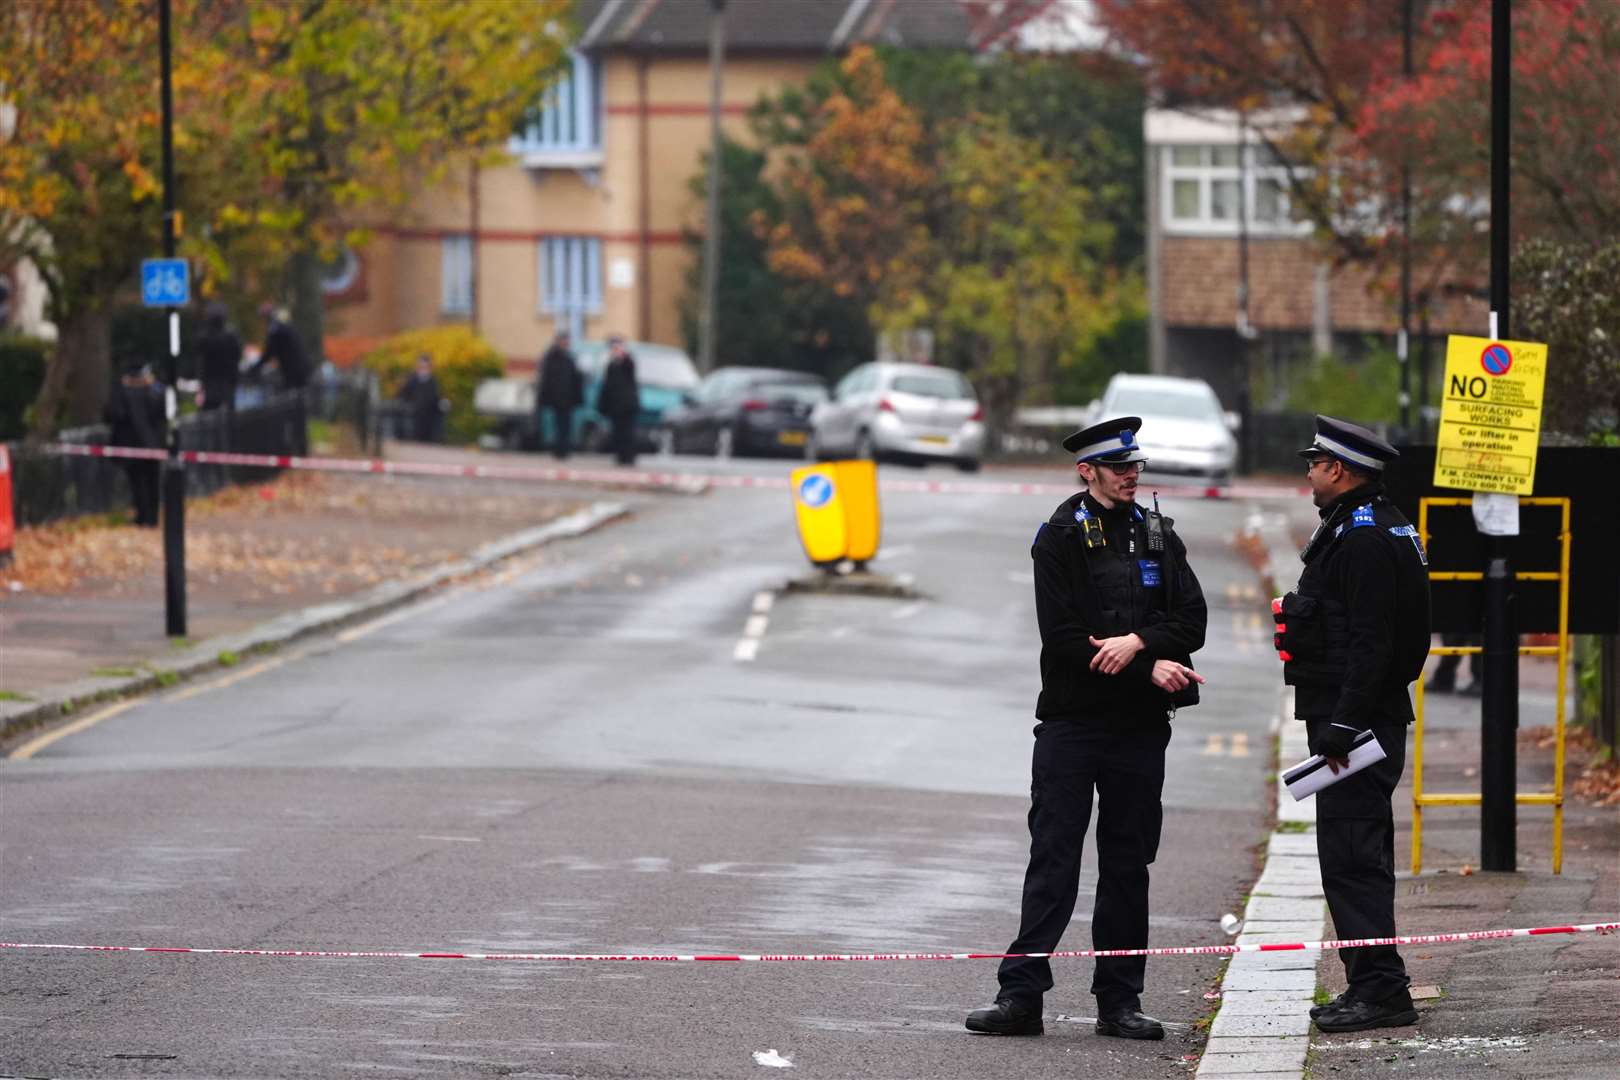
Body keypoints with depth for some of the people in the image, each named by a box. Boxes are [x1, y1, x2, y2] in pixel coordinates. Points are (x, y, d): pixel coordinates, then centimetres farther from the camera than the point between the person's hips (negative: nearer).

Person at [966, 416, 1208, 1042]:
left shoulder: (1159, 537, 11)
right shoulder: (1060, 538, -2)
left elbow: (1192, 621, 2)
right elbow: (1063, 637, -10)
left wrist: (1138, 641, -17)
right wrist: (1151, 670, -13)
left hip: (1140, 727, 4)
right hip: (1071, 724, -4)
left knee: (1127, 866, 6)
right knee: (1053, 862, -6)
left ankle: (1120, 1001, 11)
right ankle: (1021, 995, -5)